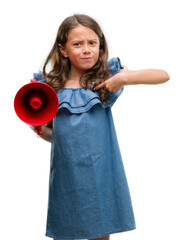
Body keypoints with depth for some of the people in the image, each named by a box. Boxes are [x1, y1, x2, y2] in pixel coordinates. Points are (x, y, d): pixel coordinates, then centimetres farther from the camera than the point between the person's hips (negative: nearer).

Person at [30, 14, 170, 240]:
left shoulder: (106, 76, -3)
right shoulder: (51, 85, -1)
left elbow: (163, 75, -8)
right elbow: (51, 133, 11)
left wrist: (124, 78, -20)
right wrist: (38, 128, -11)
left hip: (100, 172, 0)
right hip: (66, 175, 1)